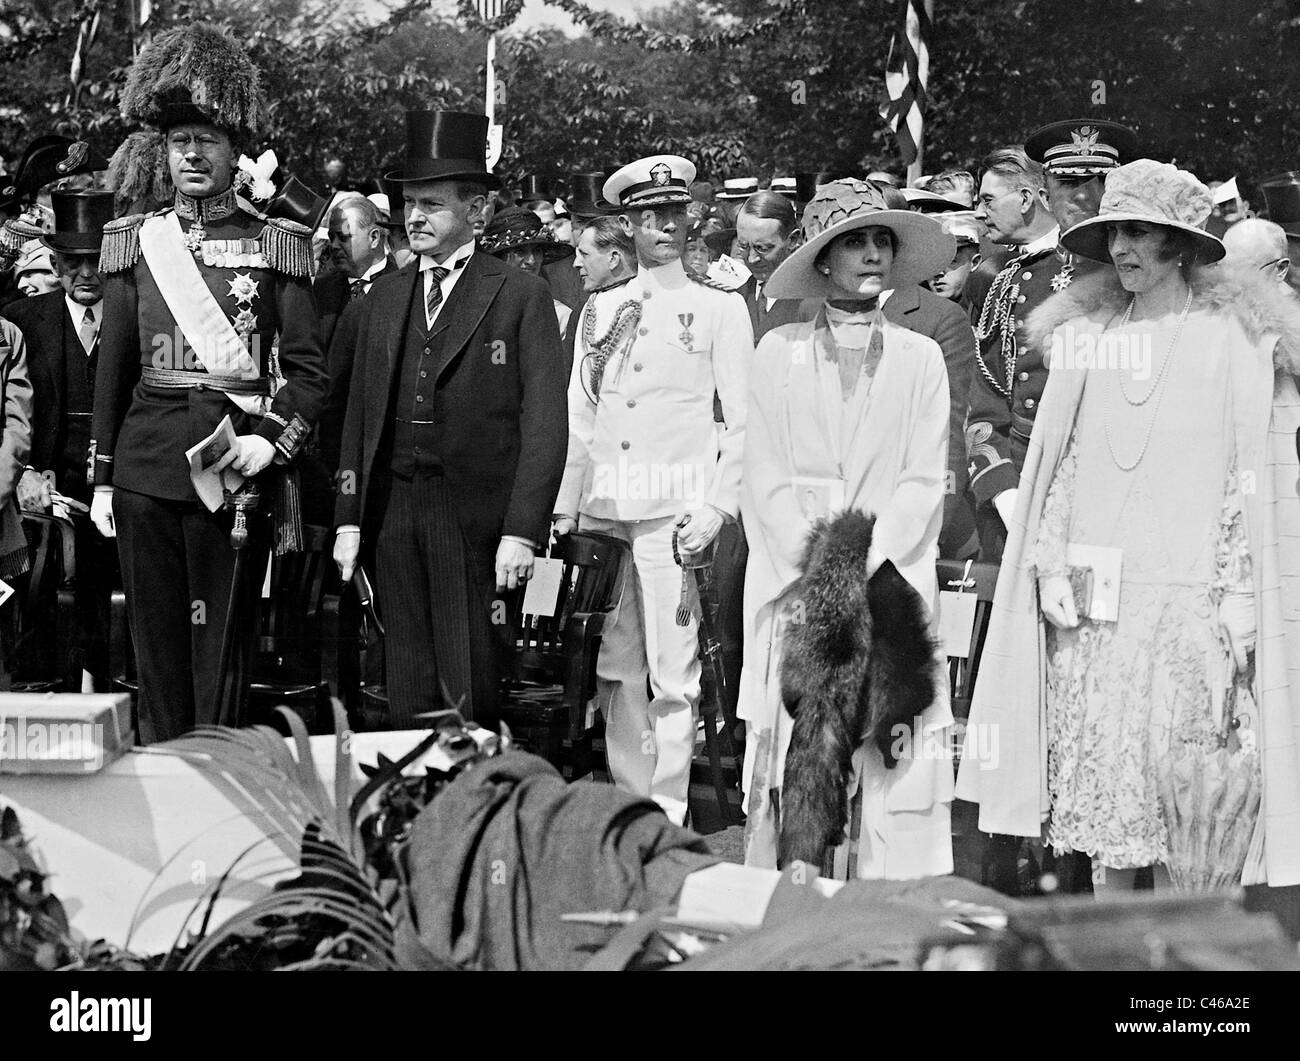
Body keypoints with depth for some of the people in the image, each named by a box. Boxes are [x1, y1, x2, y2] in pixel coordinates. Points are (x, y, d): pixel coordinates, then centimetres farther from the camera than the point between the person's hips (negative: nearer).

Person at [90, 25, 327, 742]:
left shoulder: (276, 245, 3)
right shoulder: (136, 241, 10)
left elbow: (307, 369, 3)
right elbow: (112, 366, 12)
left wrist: (272, 442, -13)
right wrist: (102, 478, 9)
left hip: (235, 462, -2)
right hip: (145, 464, 2)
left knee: (222, 649, 2)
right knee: (157, 646, 7)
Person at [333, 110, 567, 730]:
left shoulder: (521, 296, 0)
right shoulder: (382, 300, 16)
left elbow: (545, 422, -4)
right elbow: (359, 417, 17)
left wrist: (522, 533, -12)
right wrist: (350, 519, 9)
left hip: (477, 519, -4)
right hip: (393, 511, 4)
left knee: (472, 697, -5)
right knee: (408, 696, 6)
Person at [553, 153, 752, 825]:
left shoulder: (720, 309, 4)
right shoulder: (599, 310, 15)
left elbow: (743, 419, 1)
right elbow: (579, 418, 15)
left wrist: (717, 506, -9)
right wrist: (566, 506, 7)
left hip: (677, 513, -4)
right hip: (603, 511, 4)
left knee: (673, 674, -5)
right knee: (615, 672, 6)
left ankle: (667, 818, 2)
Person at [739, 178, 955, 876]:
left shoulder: (920, 358, 10)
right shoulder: (779, 352, 9)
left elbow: (923, 480, 3)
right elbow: (765, 476, 3)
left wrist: (863, 563, -10)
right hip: (794, 586, 0)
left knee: (893, 763, -6)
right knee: (790, 760, -4)